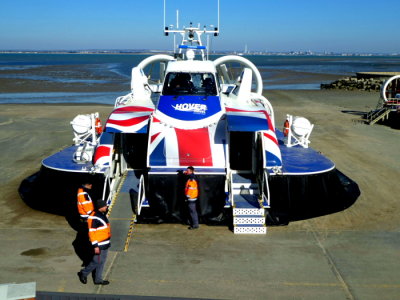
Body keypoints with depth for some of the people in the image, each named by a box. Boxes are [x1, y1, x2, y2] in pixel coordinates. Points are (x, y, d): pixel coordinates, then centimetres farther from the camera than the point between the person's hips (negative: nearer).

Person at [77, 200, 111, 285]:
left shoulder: (102, 214, 8)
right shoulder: (94, 218, -22)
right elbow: (92, 232, -22)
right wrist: (95, 246, -21)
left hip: (105, 244, 9)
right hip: (99, 245, -9)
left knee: (101, 261, 15)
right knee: (97, 261, 1)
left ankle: (98, 279, 26)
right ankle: (84, 273, 20)